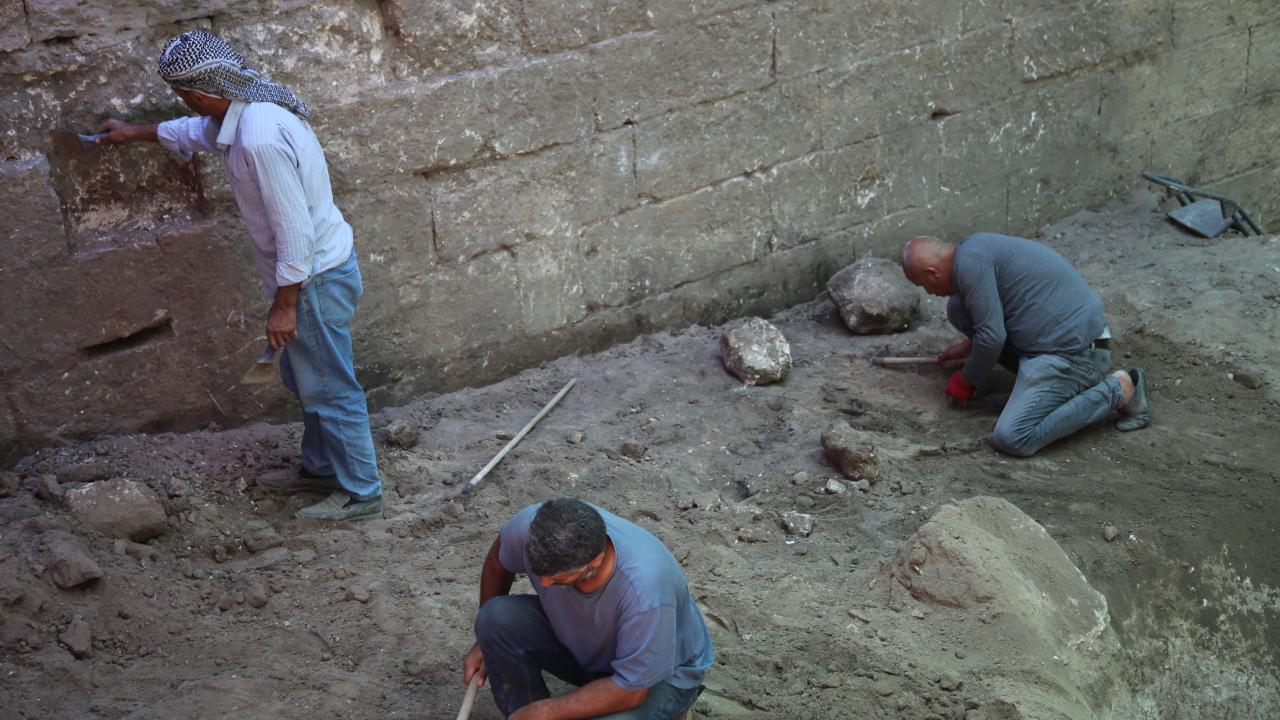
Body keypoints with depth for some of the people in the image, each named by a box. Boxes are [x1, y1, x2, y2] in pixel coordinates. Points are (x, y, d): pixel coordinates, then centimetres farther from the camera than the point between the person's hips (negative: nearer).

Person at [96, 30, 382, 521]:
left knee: (329, 389, 3)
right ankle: (320, 467, 40)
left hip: (315, 279, -10)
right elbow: (196, 131, 28)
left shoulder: (260, 138, -30)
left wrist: (284, 305, -21)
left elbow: (295, 230, -28)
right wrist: (137, 134, 40)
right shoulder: (248, 112, 3)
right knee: (306, 381, 23)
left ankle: (360, 493, 16)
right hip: (314, 271, 10)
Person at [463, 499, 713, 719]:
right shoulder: (531, 527, -28)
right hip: (580, 639, 5)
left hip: (660, 674, -5)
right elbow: (498, 561, -1)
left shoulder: (646, 591, -42)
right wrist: (484, 644, 6)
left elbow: (630, 690, -29)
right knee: (498, 618, -21)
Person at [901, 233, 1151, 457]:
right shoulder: (974, 248, 15)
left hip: (1072, 351, -10)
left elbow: (992, 338, -18)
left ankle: (1117, 391, -7)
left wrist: (967, 382, -2)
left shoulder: (968, 262, -16)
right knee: (958, 308, 11)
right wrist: (968, 346, 35)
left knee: (1011, 438, -19)